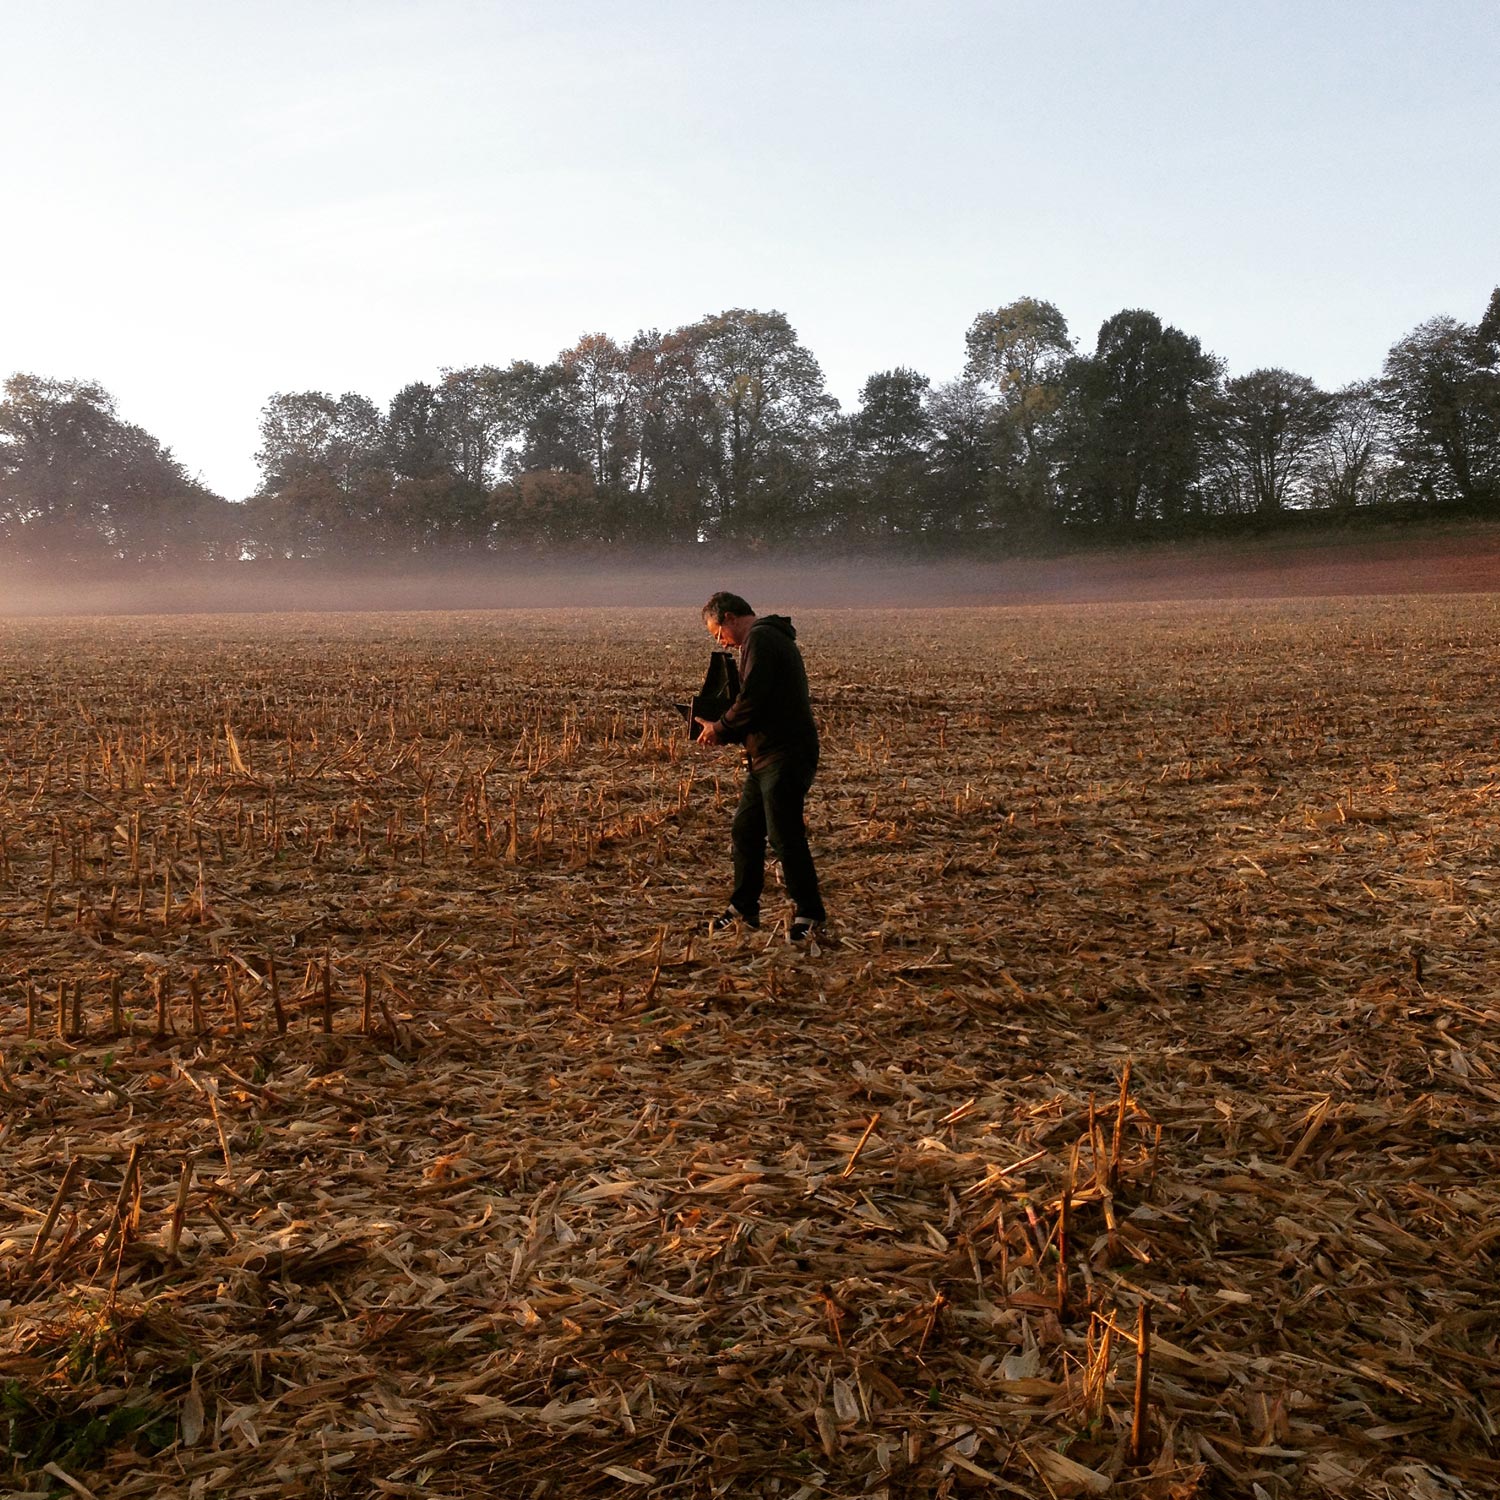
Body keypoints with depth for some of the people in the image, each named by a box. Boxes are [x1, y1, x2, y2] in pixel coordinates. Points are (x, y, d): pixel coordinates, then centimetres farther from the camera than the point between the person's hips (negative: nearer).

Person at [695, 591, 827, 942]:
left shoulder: (760, 638, -11)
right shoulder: (771, 638, 22)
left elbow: (752, 699, -20)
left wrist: (720, 729, -5)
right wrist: (723, 731, 13)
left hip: (785, 757, -11)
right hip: (766, 755, 11)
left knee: (784, 835, -6)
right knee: (744, 829, 14)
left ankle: (809, 913, 5)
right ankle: (744, 907, 23)